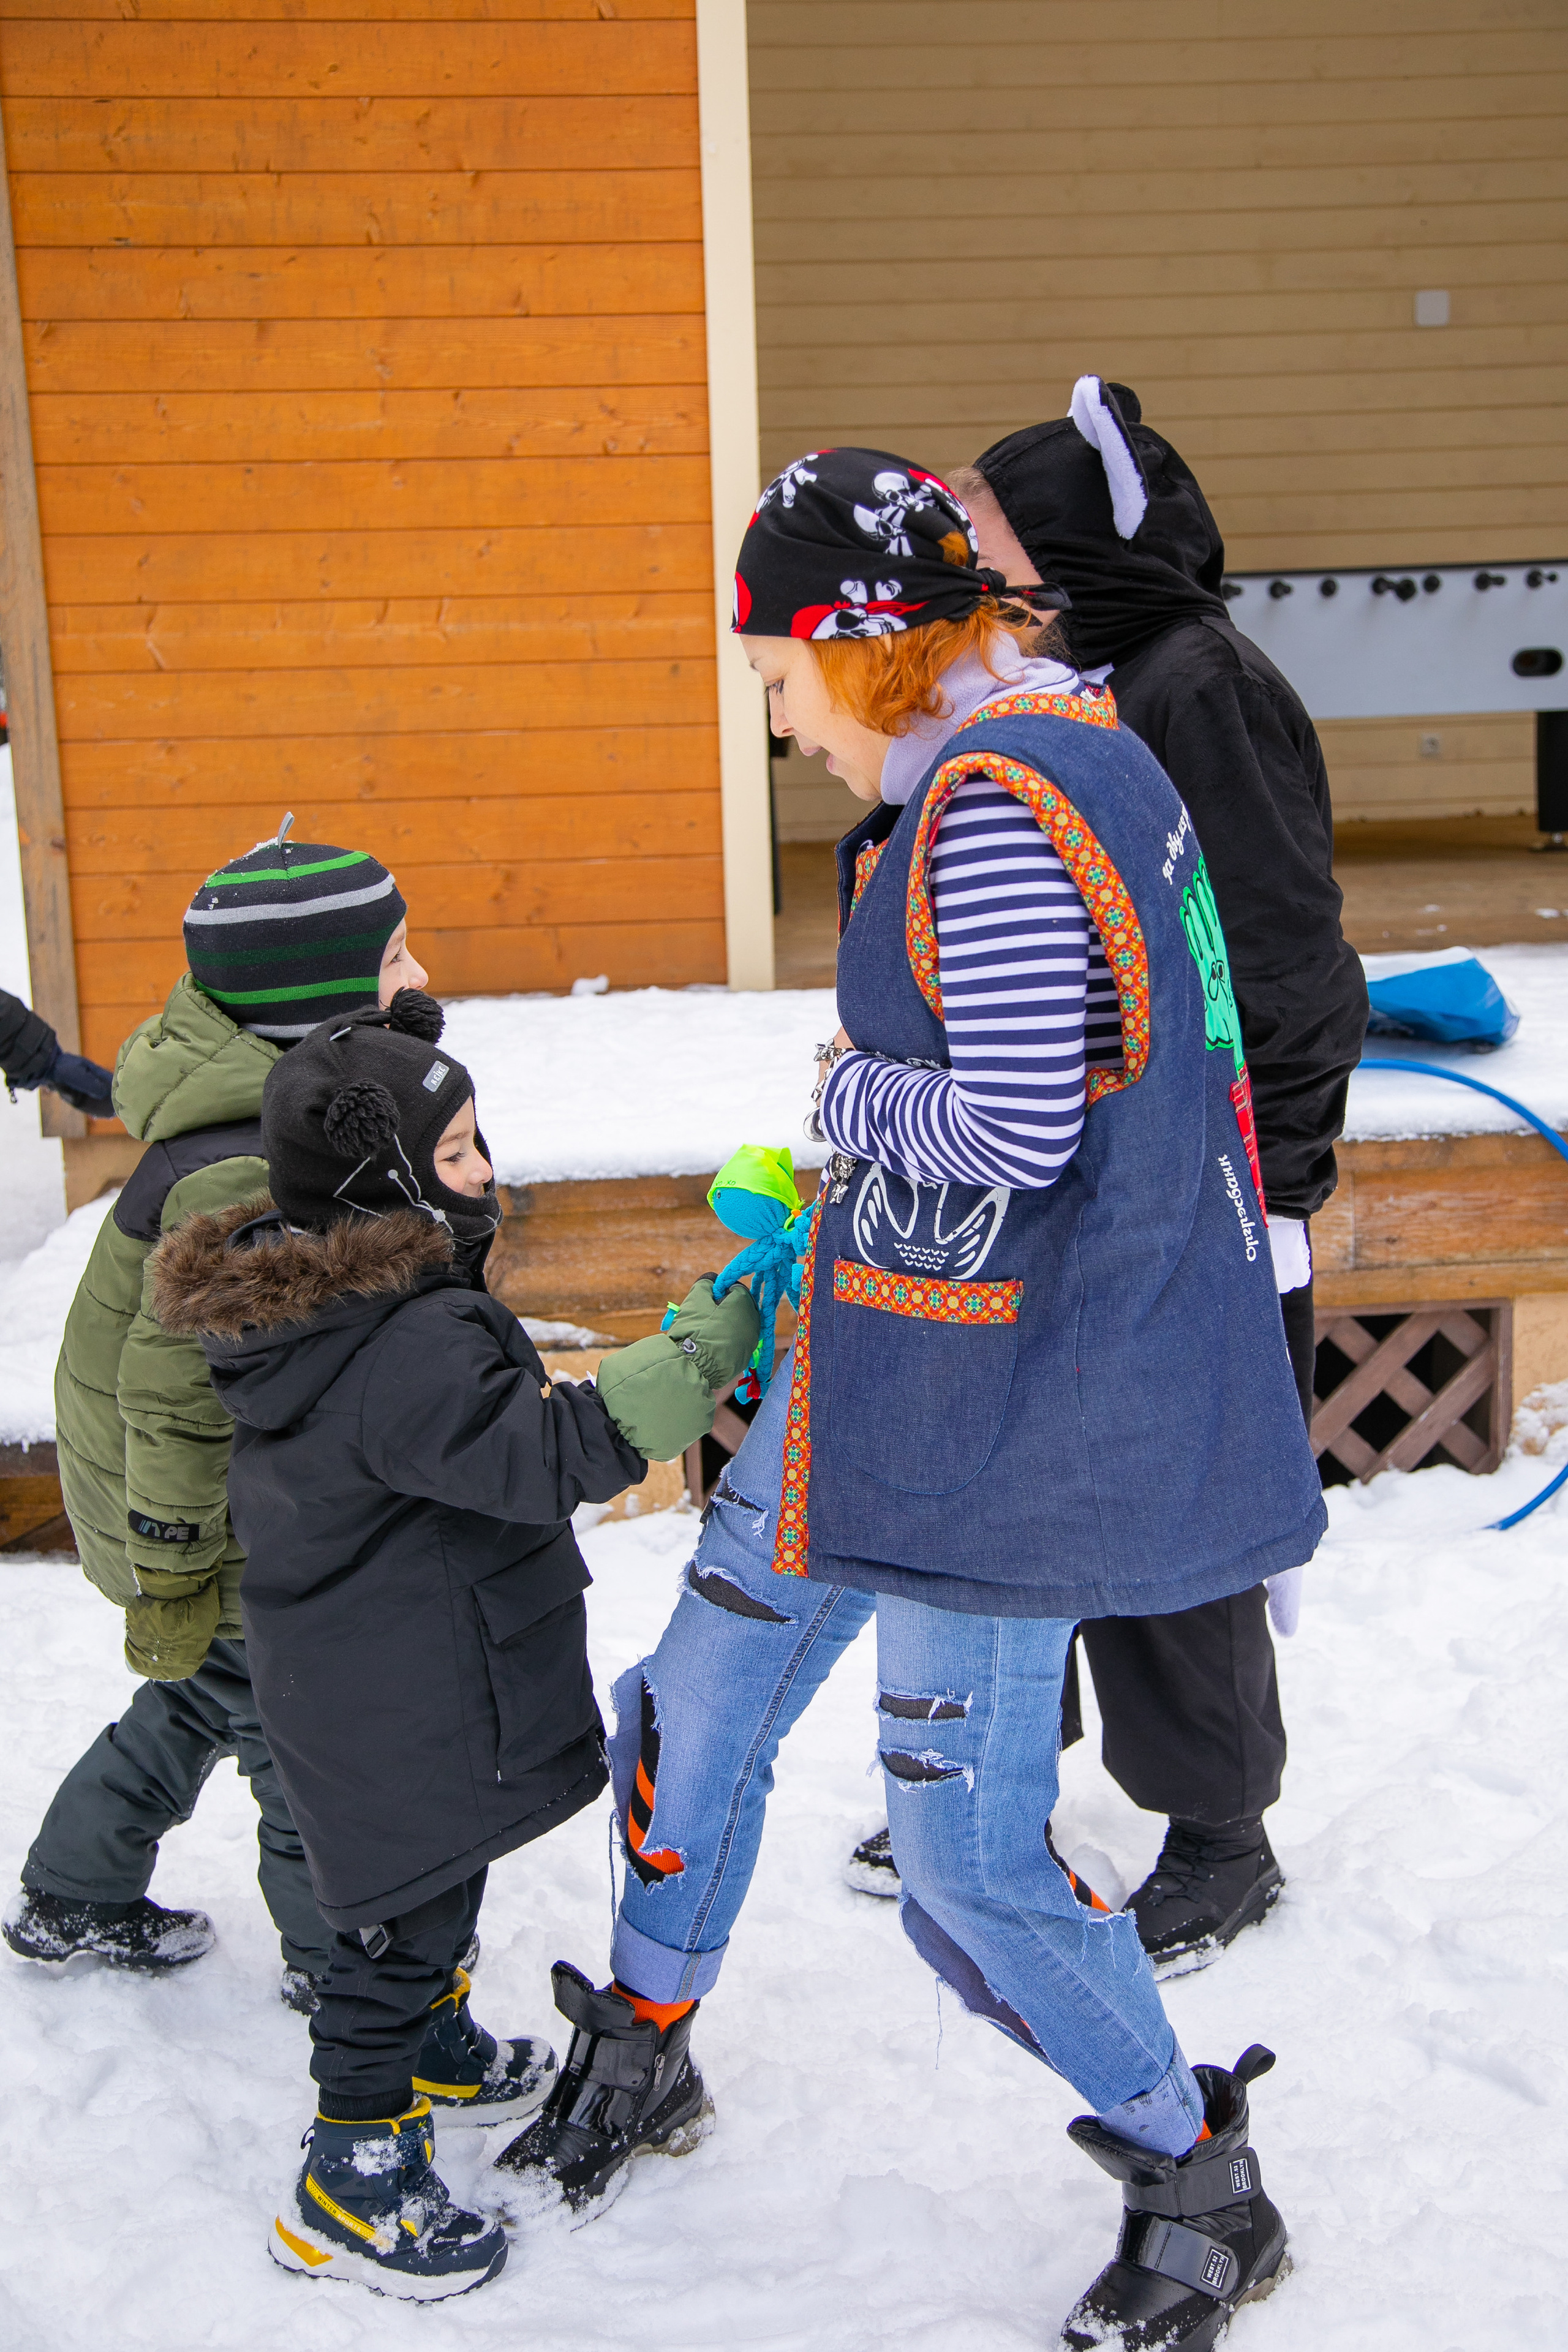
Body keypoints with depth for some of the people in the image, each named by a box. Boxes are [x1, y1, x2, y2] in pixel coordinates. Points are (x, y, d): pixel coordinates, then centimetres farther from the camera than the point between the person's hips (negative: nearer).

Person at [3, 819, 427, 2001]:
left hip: (237, 1481, 10)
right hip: (208, 1516, -10)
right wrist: (170, 1572, -20)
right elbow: (176, 1382, -28)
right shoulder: (246, 1174, -33)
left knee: (208, 1692, 27)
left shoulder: (279, 1100, -1)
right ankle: (338, 1960, 28)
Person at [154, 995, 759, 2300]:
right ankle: (354, 2189, 20)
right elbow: (559, 1450, -33)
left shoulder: (298, 1300, 0)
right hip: (408, 1708, -10)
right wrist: (715, 1340, -31)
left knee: (431, 1882, 29)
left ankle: (439, 2054, 51)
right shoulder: (409, 1345, -32)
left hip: (344, 1674, 10)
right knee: (405, 1913, 6)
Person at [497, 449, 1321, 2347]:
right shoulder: (1028, 755, 10)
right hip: (891, 1345, 10)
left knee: (969, 1847, 0)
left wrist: (855, 1093, -8)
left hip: (1002, 1393, -10)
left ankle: (1203, 2193, 22)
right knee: (703, 1702, 17)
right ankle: (644, 2051, 40)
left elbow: (1017, 1135, -26)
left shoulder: (993, 799, -21)